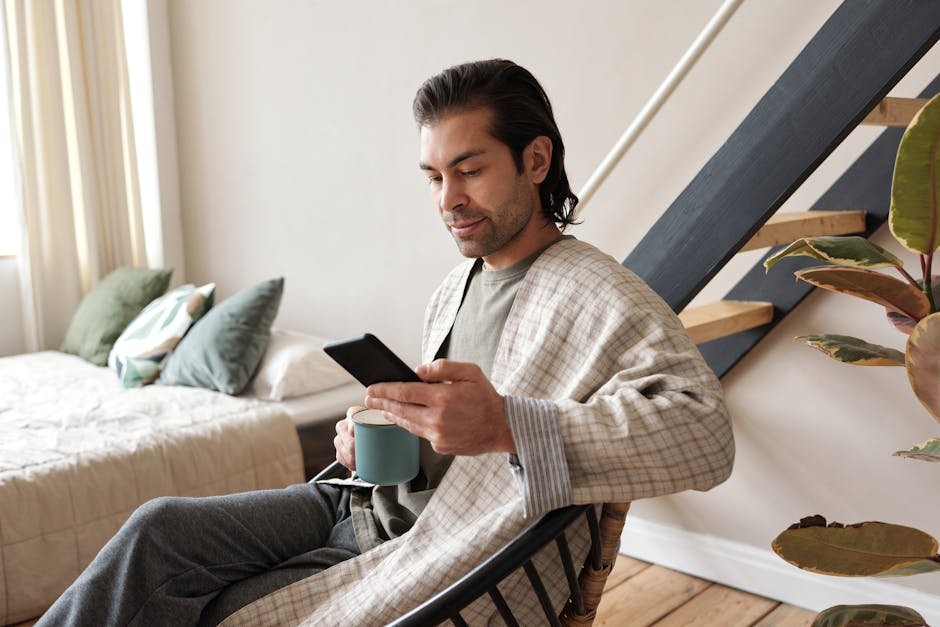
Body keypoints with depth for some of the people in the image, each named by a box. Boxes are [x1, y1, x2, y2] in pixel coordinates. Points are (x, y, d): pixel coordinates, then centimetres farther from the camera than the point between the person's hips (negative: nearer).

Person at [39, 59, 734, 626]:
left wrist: (505, 423, -40)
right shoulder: (456, 288, 11)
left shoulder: (601, 299, -16)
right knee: (160, 528, -8)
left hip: (439, 559, -7)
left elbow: (705, 433, -31)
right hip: (371, 503, 7)